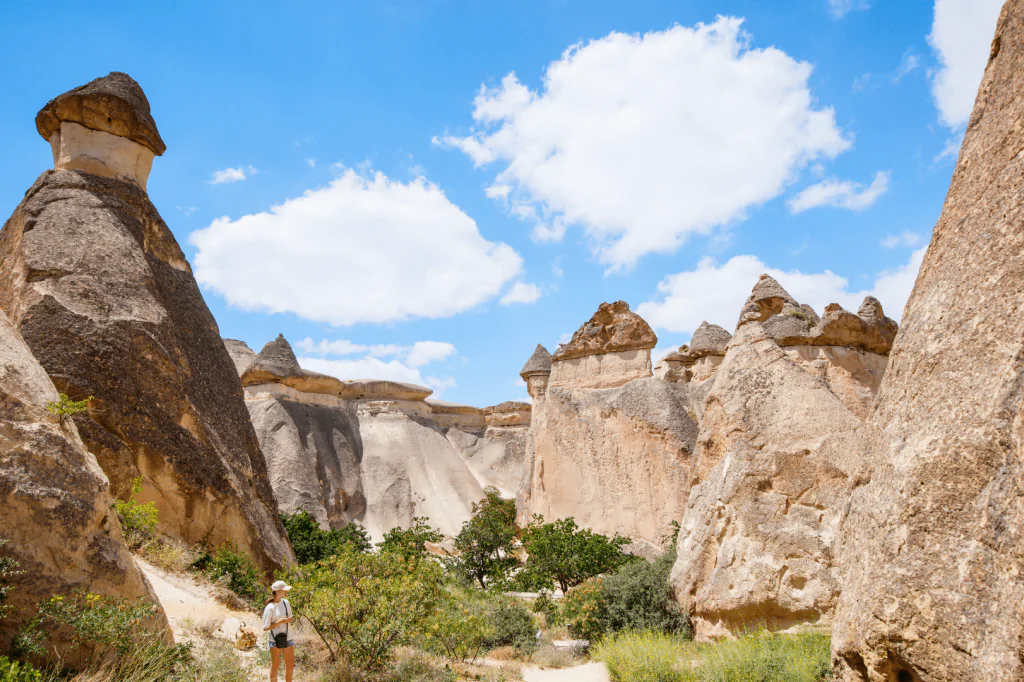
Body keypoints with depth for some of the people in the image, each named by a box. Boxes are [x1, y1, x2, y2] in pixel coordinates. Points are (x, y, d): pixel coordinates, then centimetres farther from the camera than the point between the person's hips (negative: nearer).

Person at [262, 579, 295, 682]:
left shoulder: (286, 602, 1)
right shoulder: (269, 608, -16)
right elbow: (265, 628, -13)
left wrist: (290, 619, -11)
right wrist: (279, 622, -24)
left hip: (288, 638, 5)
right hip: (275, 640, -5)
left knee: (290, 664, 11)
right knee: (275, 665, 7)